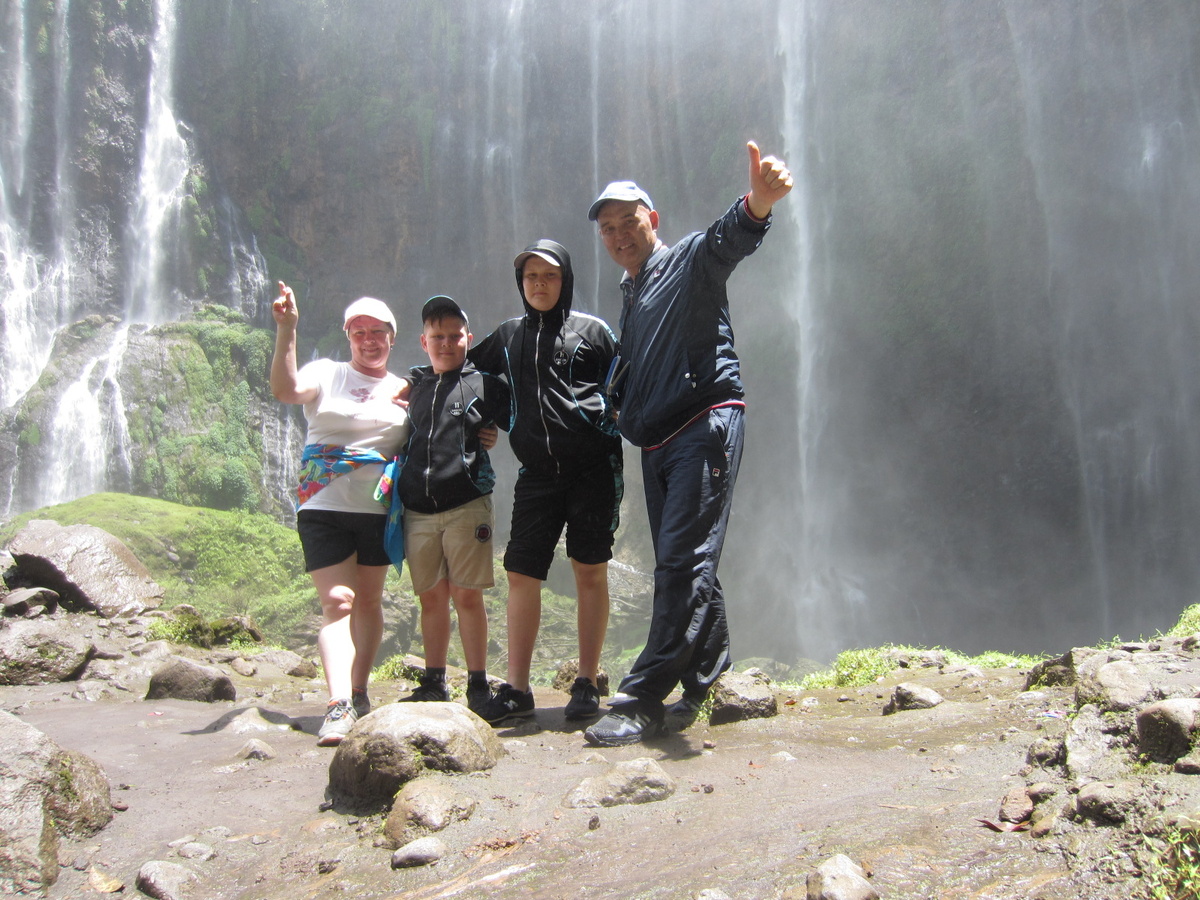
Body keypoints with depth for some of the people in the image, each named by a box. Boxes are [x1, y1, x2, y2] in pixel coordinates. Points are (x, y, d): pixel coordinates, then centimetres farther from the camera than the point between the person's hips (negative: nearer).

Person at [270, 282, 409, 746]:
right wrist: (286, 331, -27)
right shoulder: (327, 374, 4)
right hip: (324, 507, -3)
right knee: (337, 603, -11)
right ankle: (339, 705, -17)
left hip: (378, 510, 3)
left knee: (369, 601, 10)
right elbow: (286, 389, -16)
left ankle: (358, 692, 23)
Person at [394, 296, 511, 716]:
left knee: (467, 596, -2)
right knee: (431, 598, 9)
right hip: (417, 510, 4)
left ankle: (478, 684, 7)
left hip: (466, 507, -4)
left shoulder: (484, 384, 3)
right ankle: (433, 683, 19)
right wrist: (393, 486, 13)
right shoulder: (412, 387, 15)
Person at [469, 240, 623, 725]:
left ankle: (587, 685, 10)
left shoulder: (592, 330, 4)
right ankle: (516, 689, 6)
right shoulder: (508, 335, 16)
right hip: (537, 472, 3)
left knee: (590, 571, 1)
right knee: (521, 574, -1)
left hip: (592, 467, -3)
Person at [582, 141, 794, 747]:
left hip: (705, 426, -8)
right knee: (685, 567, 11)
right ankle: (706, 687, 22)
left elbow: (728, 239, -23)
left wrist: (757, 202, -44)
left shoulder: (689, 263, 1)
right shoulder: (629, 297, 25)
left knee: (683, 562, -13)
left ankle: (643, 701, -14)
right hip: (656, 444, 9)